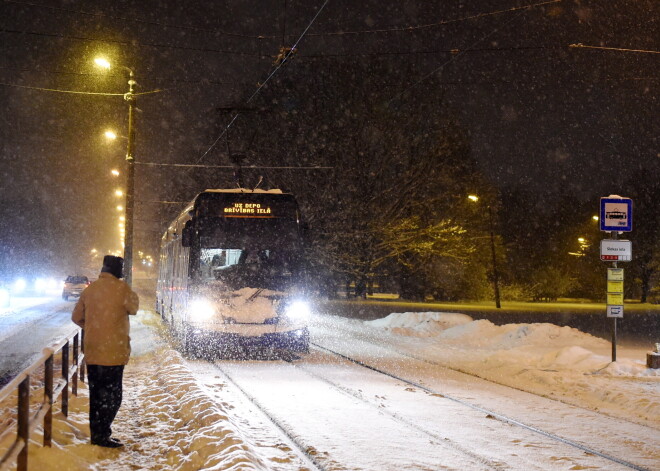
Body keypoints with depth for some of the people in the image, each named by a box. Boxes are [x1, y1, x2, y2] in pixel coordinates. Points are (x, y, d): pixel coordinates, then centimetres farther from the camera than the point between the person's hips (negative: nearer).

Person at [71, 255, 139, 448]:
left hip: (92, 351, 6)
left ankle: (96, 433, 19)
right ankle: (103, 434, -4)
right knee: (112, 395, 0)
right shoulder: (121, 289, -13)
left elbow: (77, 316, 12)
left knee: (95, 394, 14)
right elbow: (134, 308, 2)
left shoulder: (90, 289, 5)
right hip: (113, 351, -6)